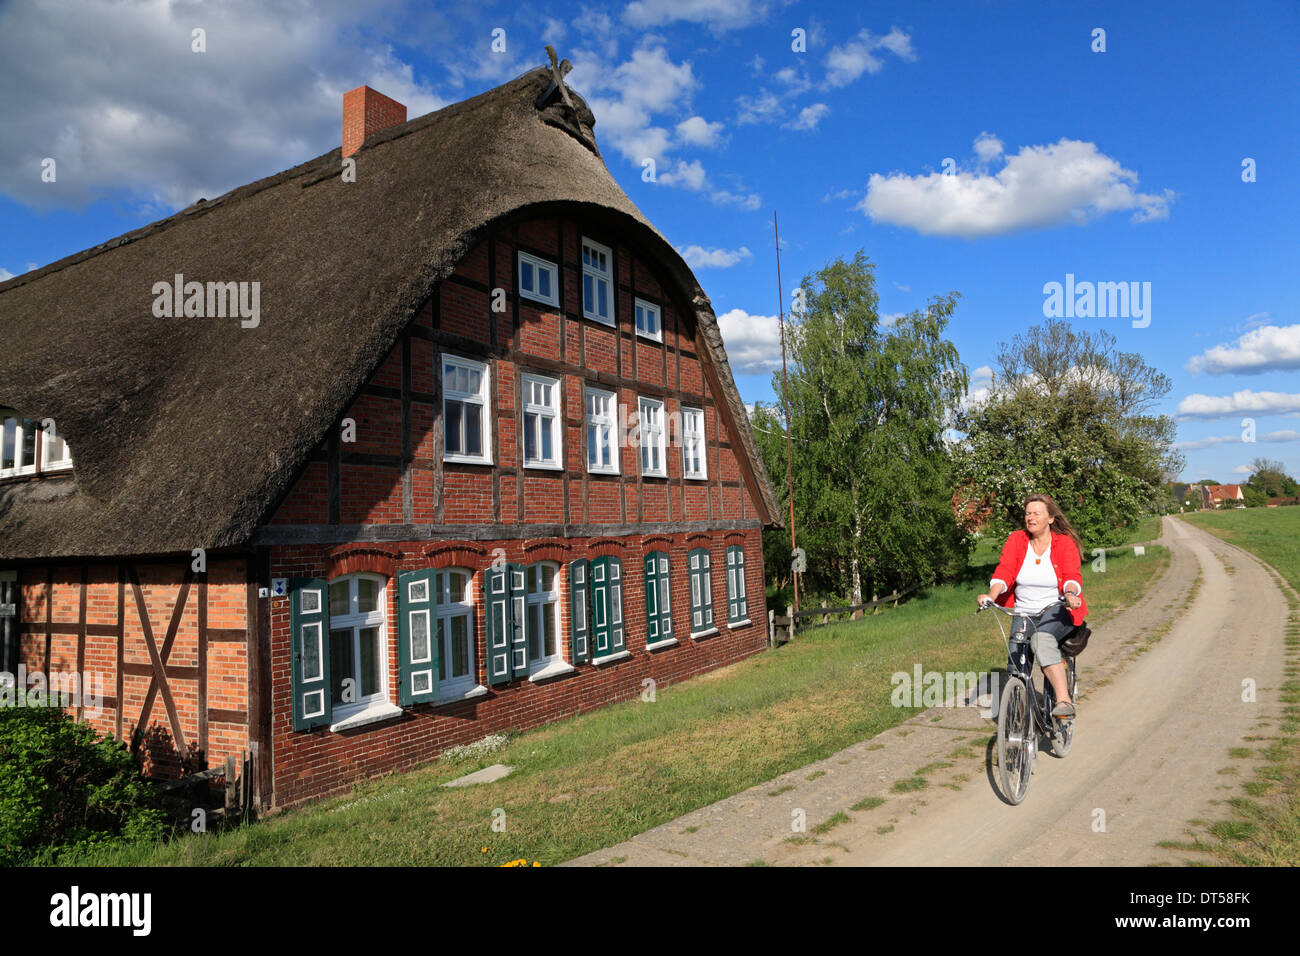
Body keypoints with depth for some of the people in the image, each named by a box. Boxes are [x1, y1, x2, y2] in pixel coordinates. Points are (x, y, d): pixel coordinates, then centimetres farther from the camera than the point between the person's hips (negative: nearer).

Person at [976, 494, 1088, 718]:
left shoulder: (1065, 543, -4)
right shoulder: (1016, 540, 1)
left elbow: (1072, 576, -16)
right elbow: (1004, 571, -11)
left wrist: (1071, 594, -39)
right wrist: (991, 595, -29)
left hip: (1057, 611, -3)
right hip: (1024, 613, 3)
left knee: (1041, 638, -35)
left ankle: (1064, 700, -35)